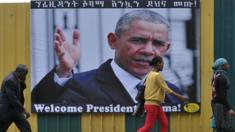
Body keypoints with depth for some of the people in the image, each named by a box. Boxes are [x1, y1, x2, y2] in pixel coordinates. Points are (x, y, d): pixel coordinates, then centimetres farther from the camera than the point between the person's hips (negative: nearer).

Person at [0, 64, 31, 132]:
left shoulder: (17, 79, 6)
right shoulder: (9, 80, -23)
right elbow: (12, 98, -26)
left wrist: (22, 82, -7)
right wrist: (23, 110, -26)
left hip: (15, 109, 8)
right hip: (6, 110, -8)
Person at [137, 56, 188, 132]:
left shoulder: (150, 74, 10)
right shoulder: (157, 75, -16)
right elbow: (167, 90, -17)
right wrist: (180, 97, -13)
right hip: (153, 105, -9)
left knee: (164, 123, 8)